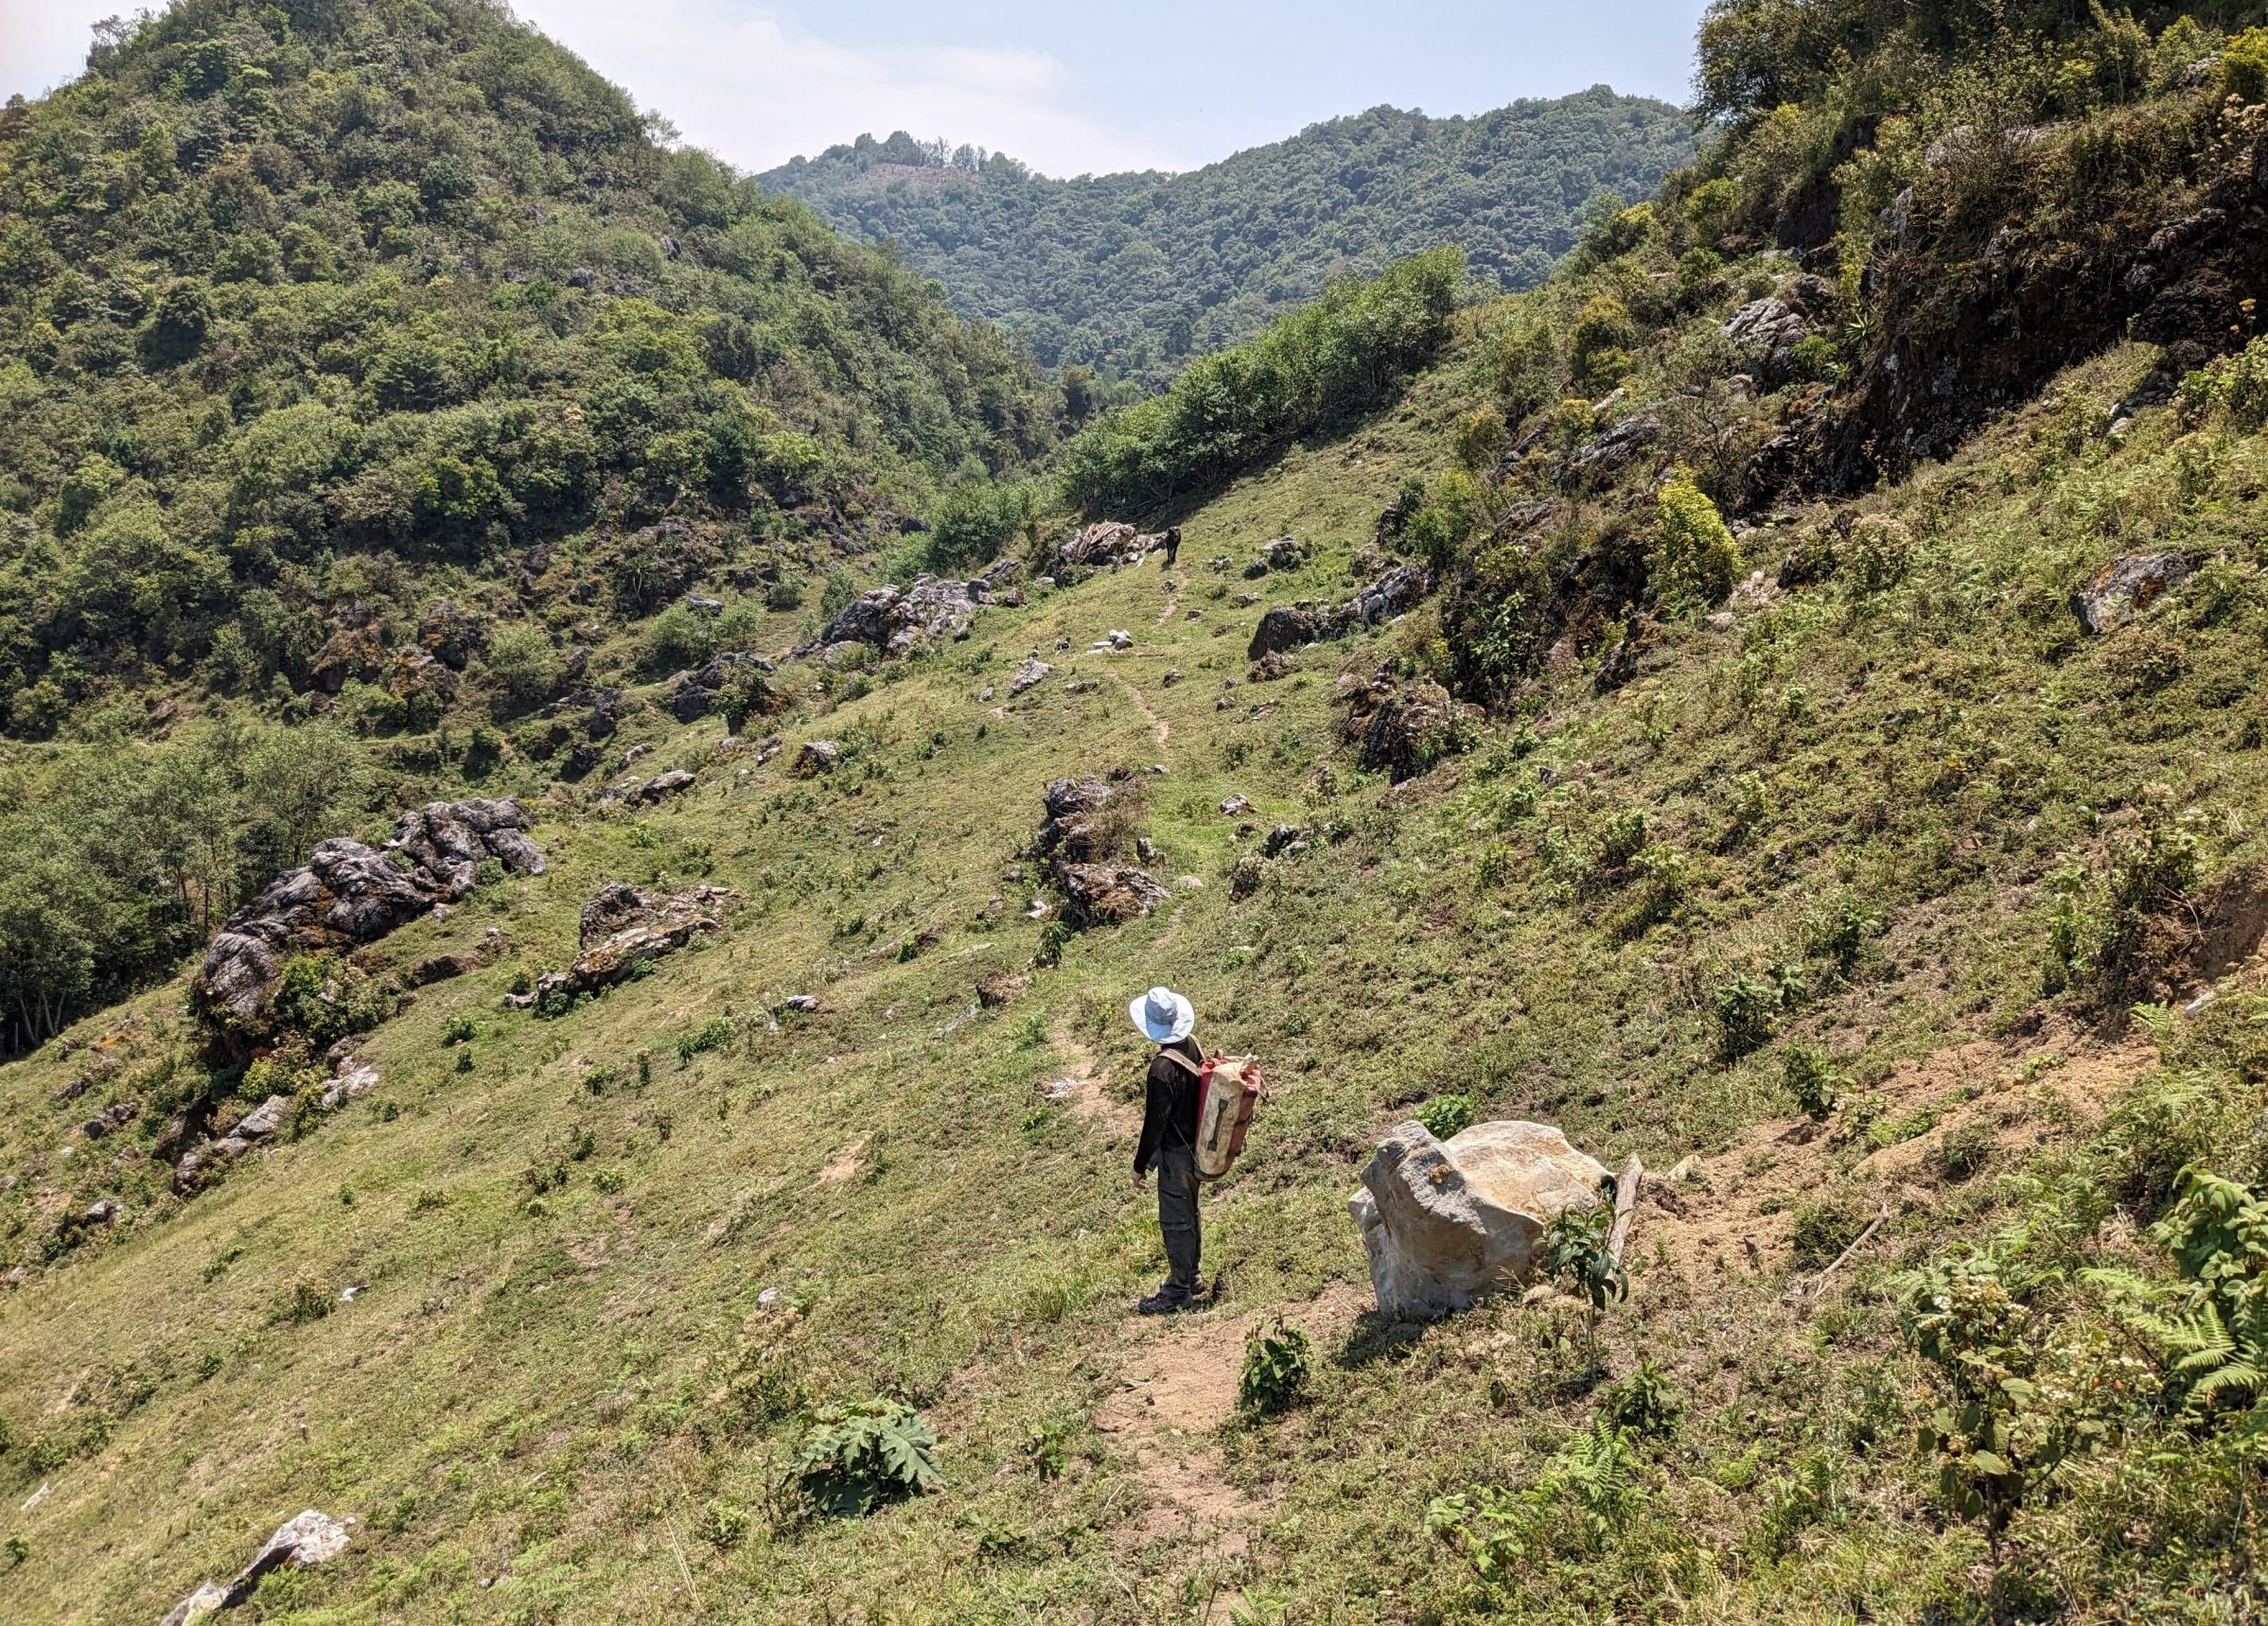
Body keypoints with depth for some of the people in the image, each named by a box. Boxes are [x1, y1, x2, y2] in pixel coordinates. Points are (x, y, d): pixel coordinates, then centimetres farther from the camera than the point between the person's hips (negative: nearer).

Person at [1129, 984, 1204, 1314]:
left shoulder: (1163, 1069, -29)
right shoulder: (1191, 1047, -3)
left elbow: (1155, 1123, -23)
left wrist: (1140, 1165, -11)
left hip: (1176, 1153, -9)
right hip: (1194, 1144, 9)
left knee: (1175, 1221, 5)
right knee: (1188, 1214, 22)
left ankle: (1178, 1291, 17)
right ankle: (1190, 1276, 37)